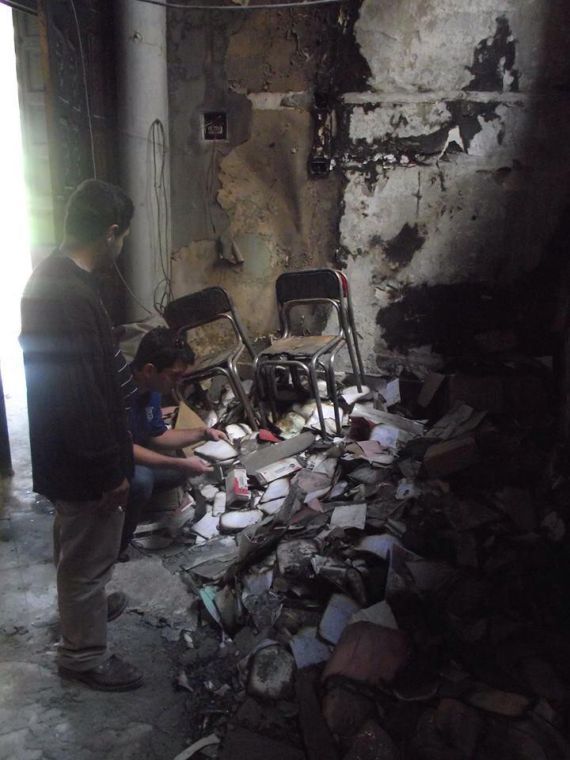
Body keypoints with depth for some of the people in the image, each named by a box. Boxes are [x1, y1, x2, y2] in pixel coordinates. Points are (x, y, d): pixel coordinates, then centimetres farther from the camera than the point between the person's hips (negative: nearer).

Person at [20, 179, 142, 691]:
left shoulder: (51, 277, 5)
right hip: (82, 460, -10)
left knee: (77, 549, 28)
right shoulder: (71, 296, -28)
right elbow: (84, 396, -28)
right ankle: (83, 655, 29)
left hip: (61, 450, 10)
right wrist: (110, 471, -19)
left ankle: (85, 607, 51)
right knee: (89, 556, 9)